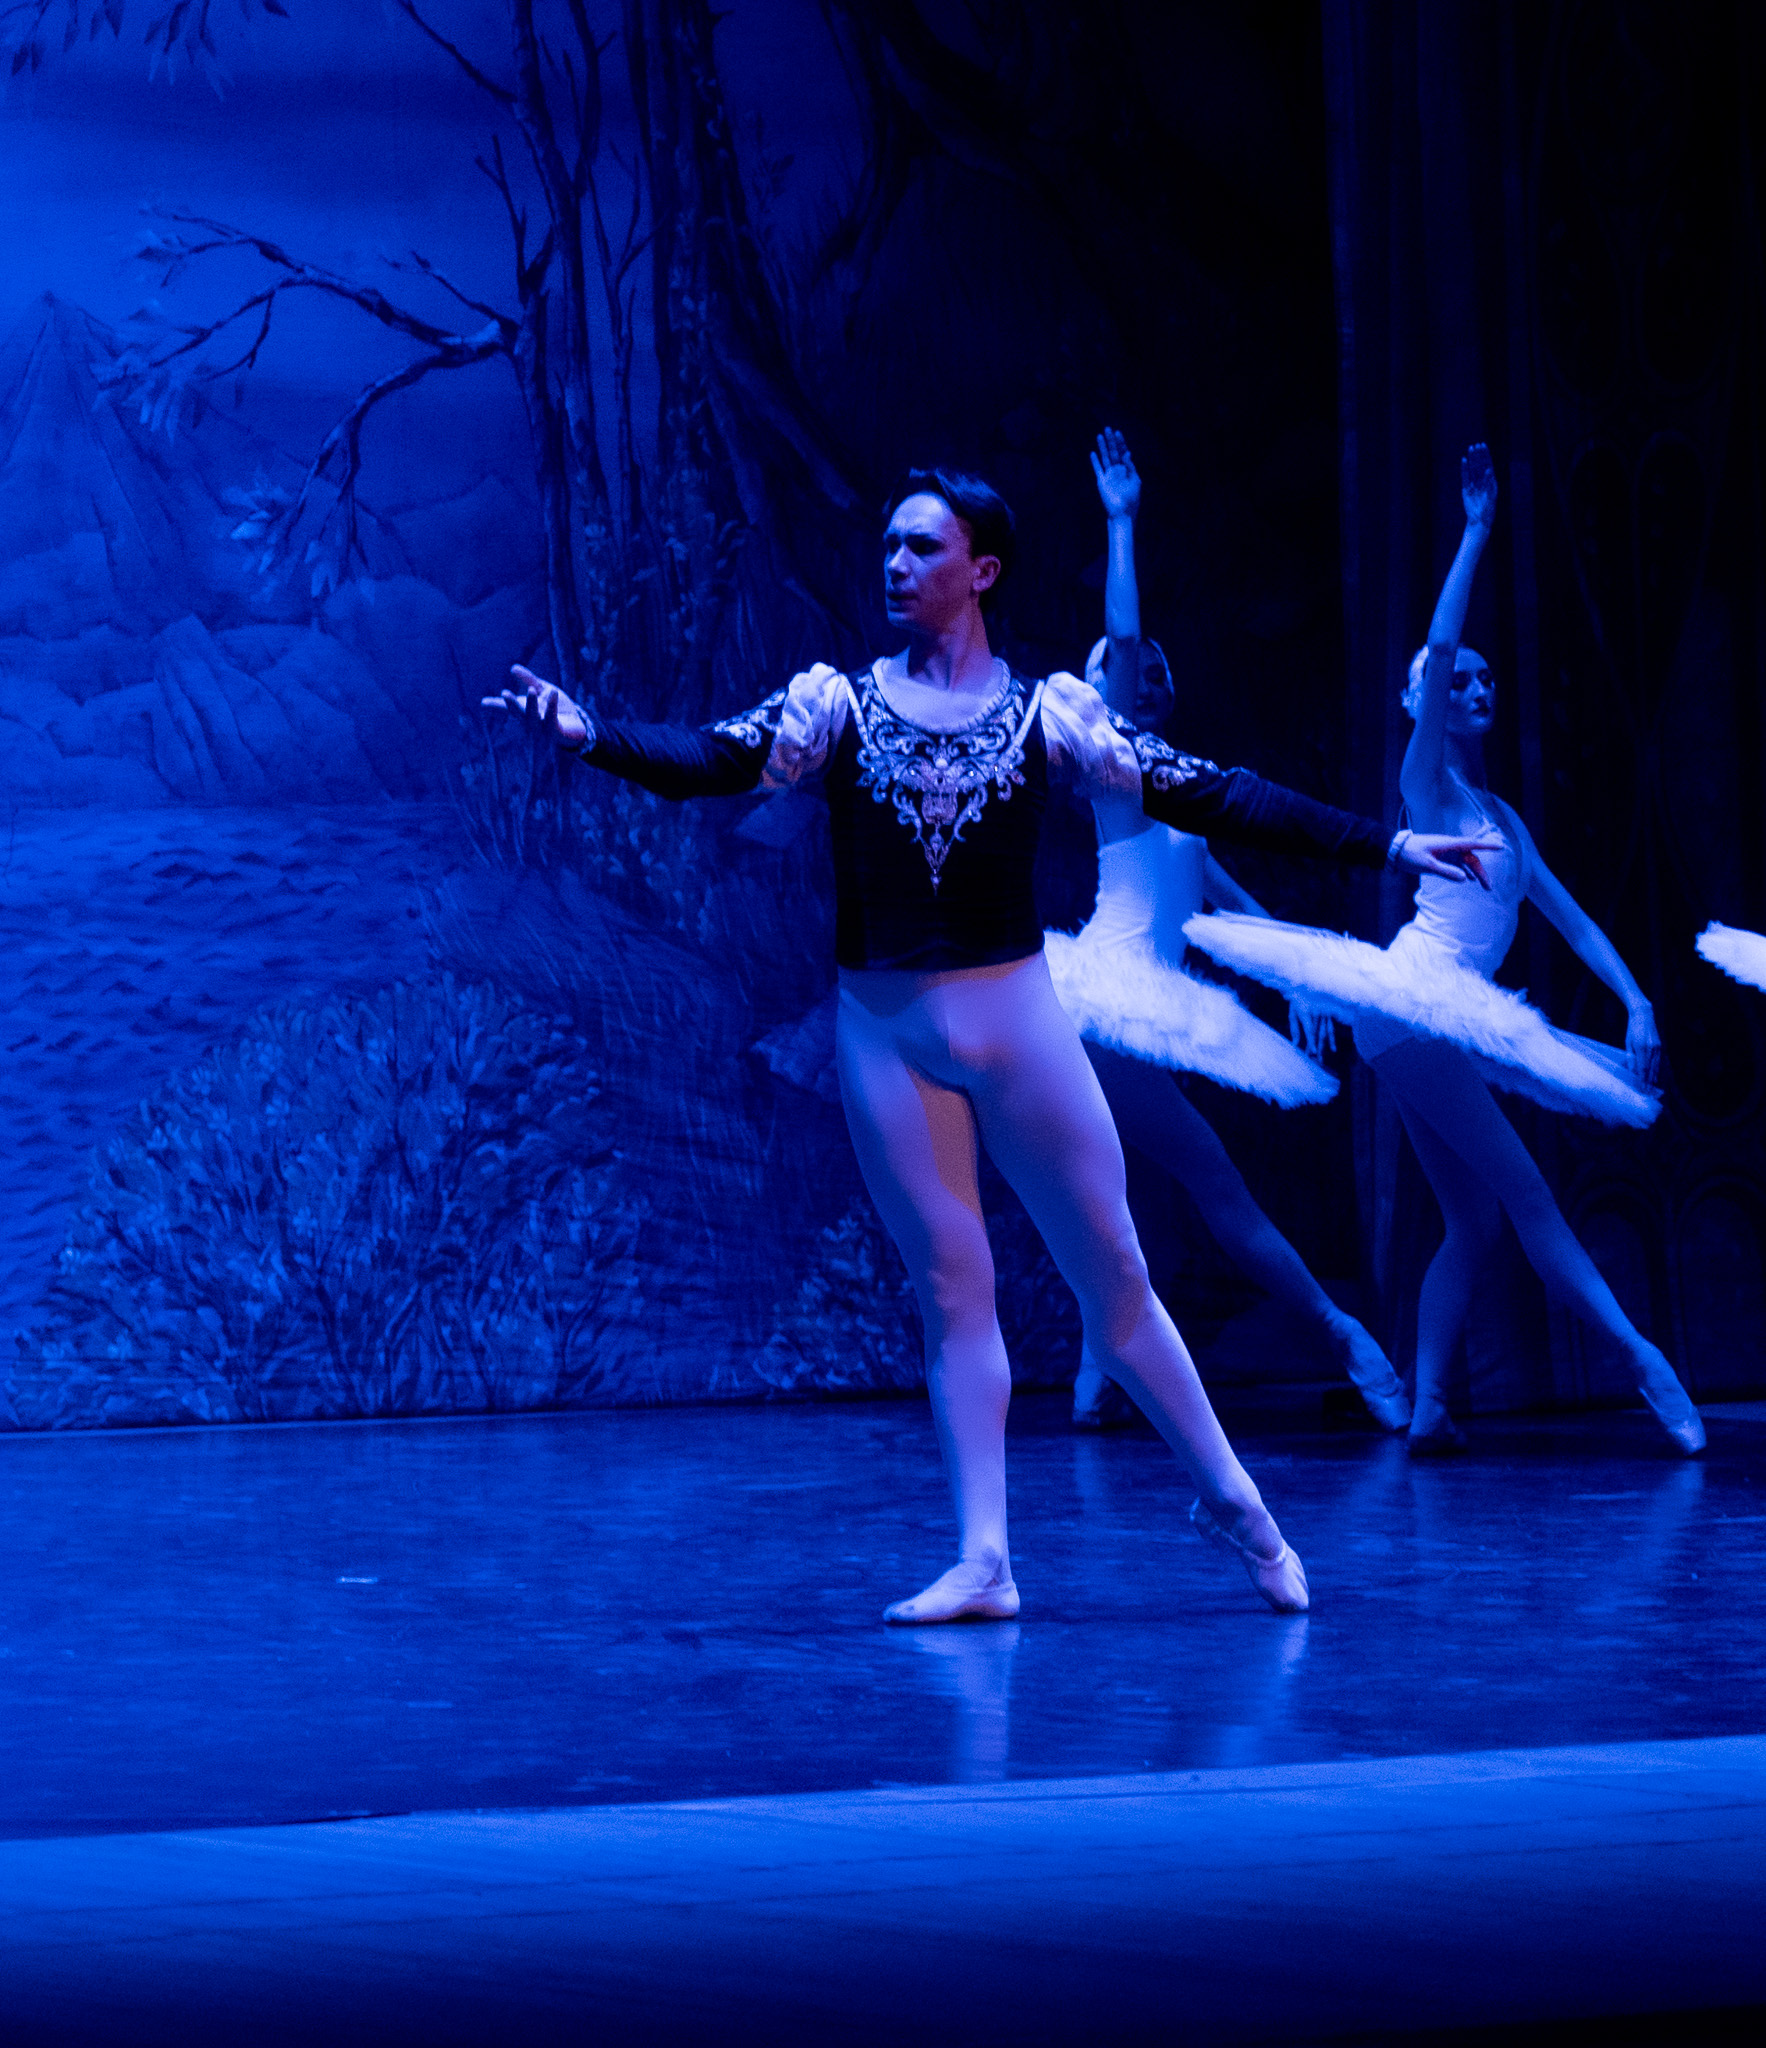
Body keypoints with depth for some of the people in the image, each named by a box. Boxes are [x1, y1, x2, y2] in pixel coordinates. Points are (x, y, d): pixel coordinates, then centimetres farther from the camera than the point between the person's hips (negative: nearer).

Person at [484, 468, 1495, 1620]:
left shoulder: (1049, 713, 0)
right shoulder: (837, 705, 2)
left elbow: (1209, 796, 0)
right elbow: (707, 764, -11)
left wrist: (1385, 847, -3)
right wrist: (587, 734, -30)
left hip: (1015, 1018, -1)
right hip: (885, 1035, 1)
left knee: (1113, 1273, 5)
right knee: (952, 1290, 3)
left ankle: (1230, 1495, 21)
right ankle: (984, 1561, 4)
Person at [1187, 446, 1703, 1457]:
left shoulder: (1503, 816, 22)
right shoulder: (1427, 783, 1)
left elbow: (1571, 916, 19)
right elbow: (1437, 647, -13)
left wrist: (1638, 1002, 7)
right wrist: (1477, 534, -16)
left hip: (1452, 1016, 8)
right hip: (1411, 996, -8)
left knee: (1475, 1222, 4)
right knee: (1526, 1192, -9)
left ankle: (1429, 1410, 2)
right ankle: (1641, 1358, -10)